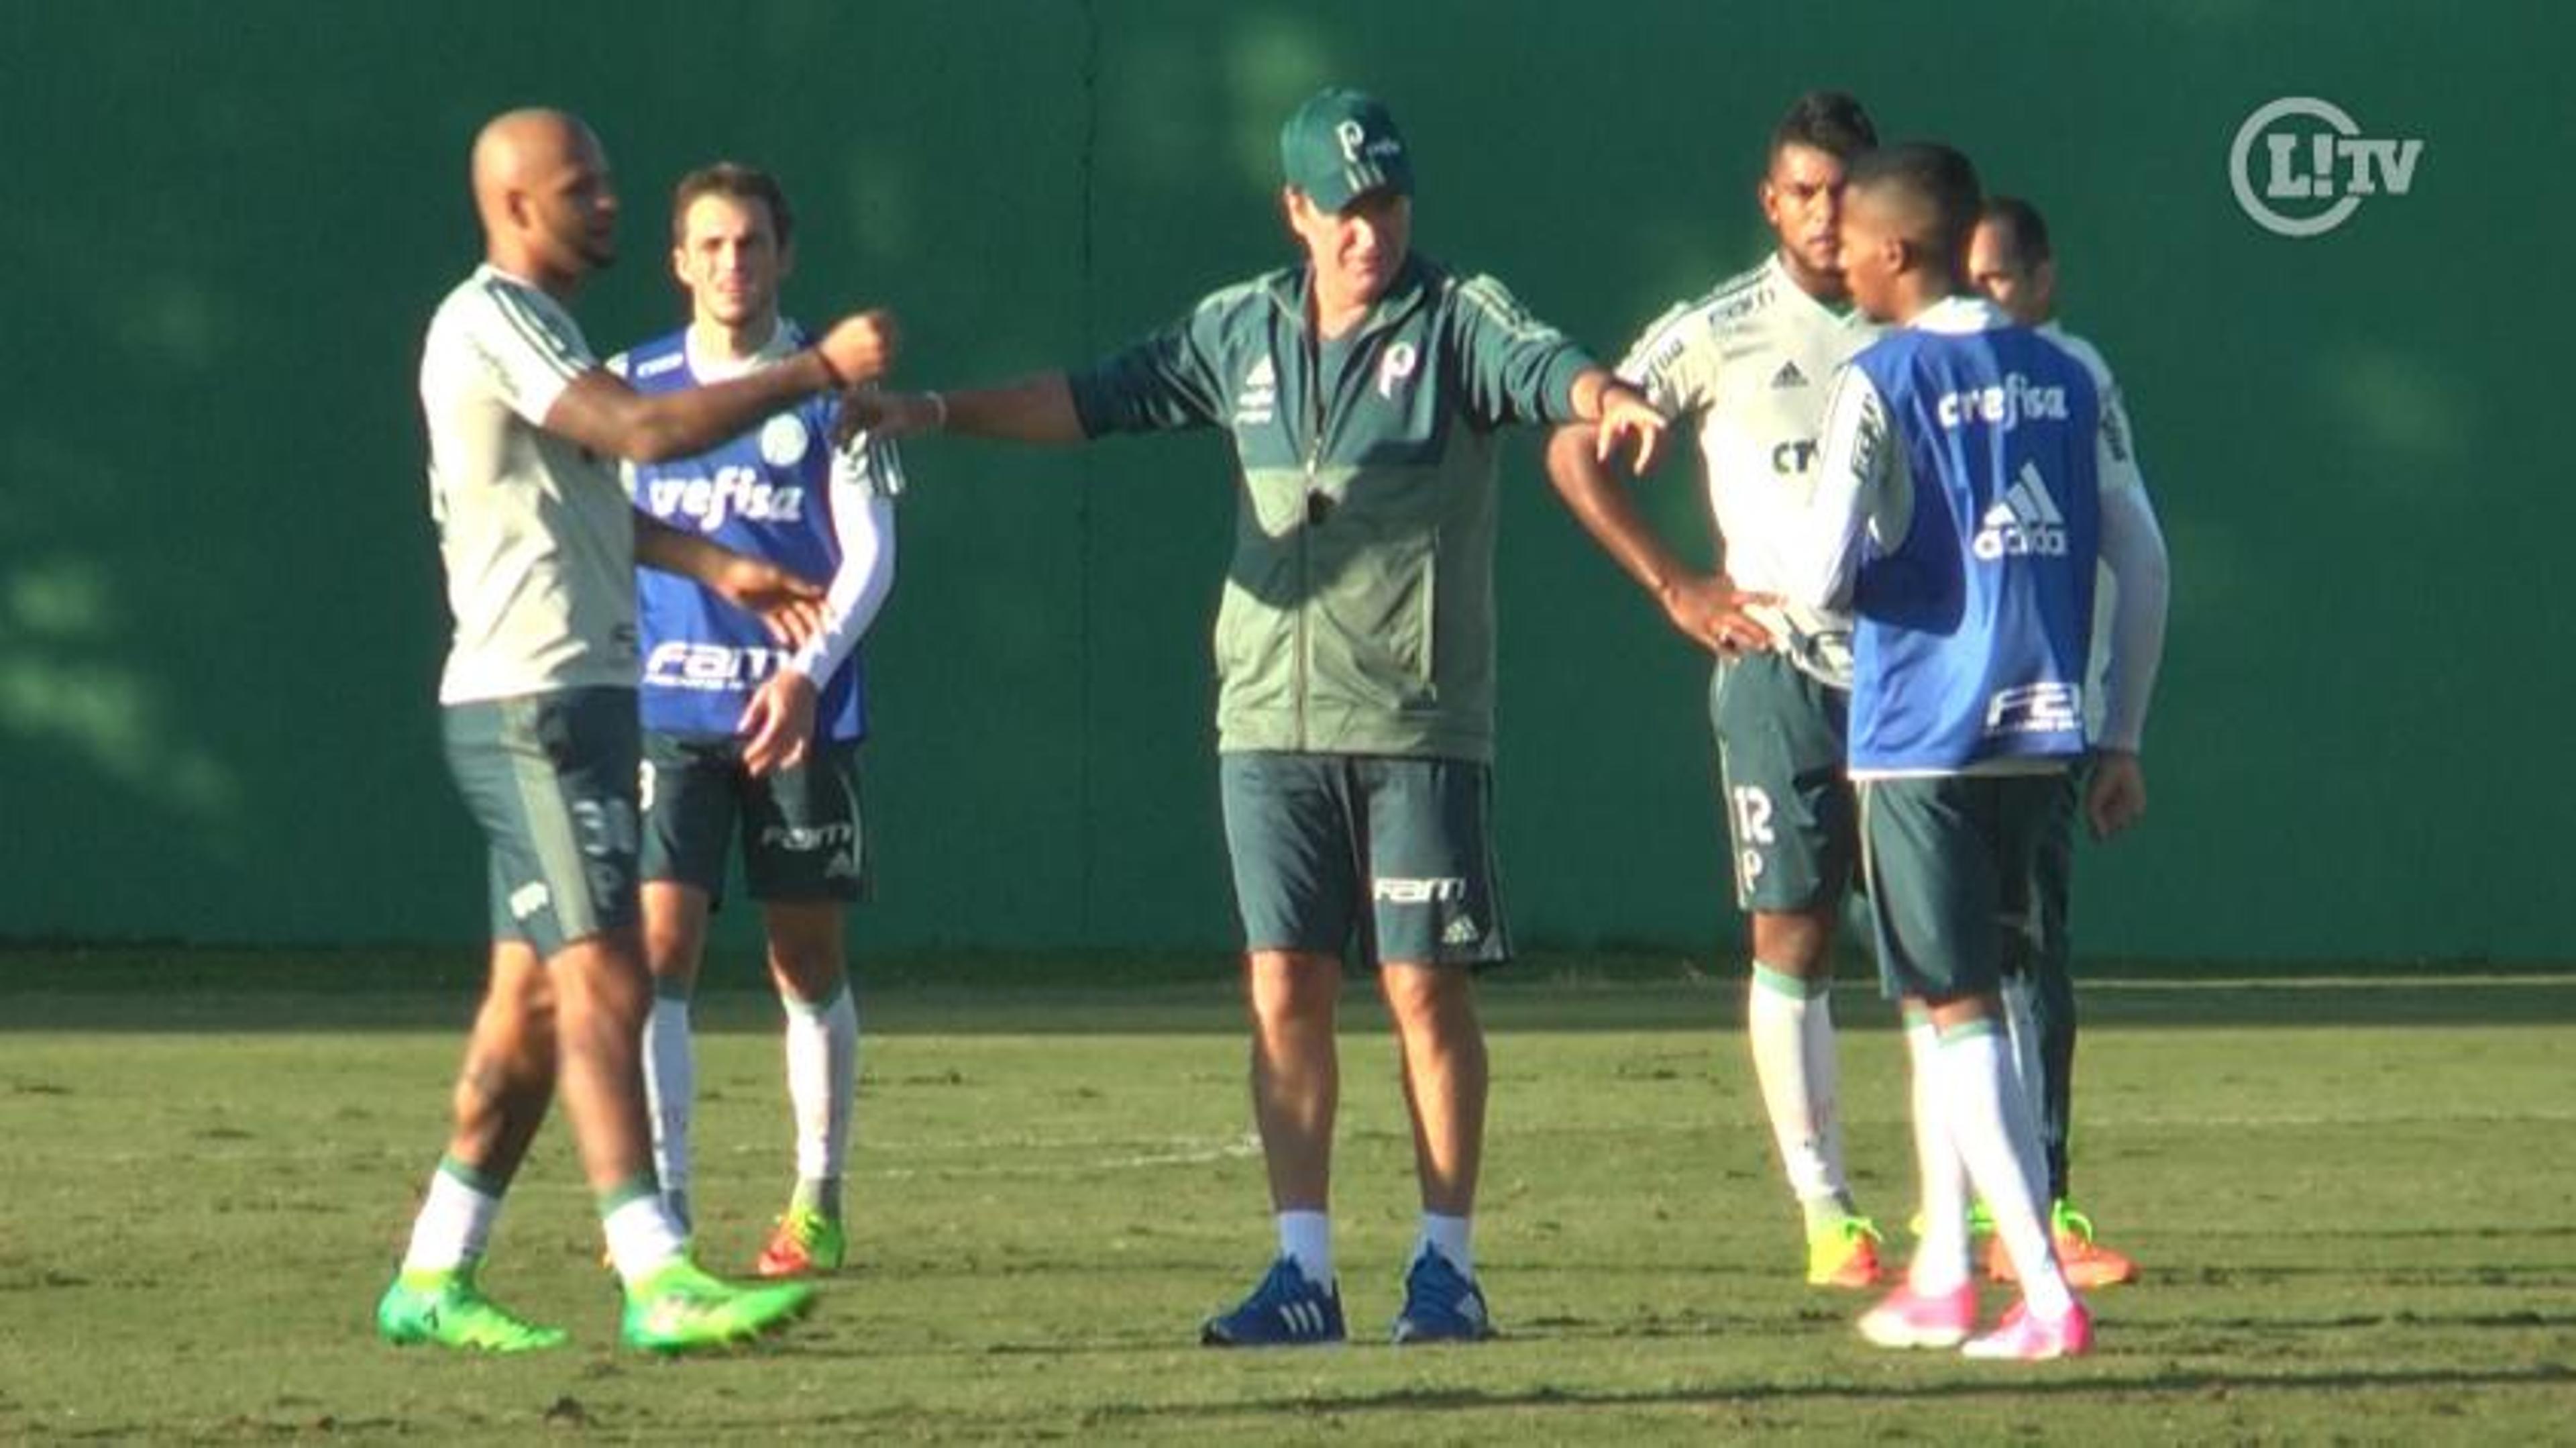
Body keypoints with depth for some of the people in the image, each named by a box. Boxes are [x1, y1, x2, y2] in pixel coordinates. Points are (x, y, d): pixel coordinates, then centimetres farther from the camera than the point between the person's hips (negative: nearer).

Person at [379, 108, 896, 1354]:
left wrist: (716, 567, 23)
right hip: (530, 701, -10)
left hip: (581, 701, 10)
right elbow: (646, 432, -23)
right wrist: (819, 370, -22)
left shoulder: (537, 328, 20)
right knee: (603, 980, -15)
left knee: (535, 997, 10)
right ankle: (657, 1282, -21)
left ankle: (434, 1277, 14)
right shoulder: (488, 321, -12)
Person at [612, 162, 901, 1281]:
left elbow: (869, 556, -3)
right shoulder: (633, 385, 7)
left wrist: (807, 670, -16)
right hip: (668, 712, 1)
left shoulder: (828, 390, 1)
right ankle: (661, 1206, -10)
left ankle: (816, 1203, 16)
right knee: (659, 946, -10)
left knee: (807, 959, 6)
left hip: (800, 714, -1)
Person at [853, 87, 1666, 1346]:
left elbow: (1542, 367, -21)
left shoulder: (1457, 321, -2)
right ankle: (1303, 1272, 6)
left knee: (1426, 986, -2)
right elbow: (1099, 397, 18)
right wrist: (941, 412, 12)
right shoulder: (1243, 332, 11)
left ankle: (1446, 1265, 6)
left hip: (1420, 723, -4)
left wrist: (1604, 398, -43)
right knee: (1285, 990, 2)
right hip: (1269, 721, 4)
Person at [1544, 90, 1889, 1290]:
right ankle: (1825, 1212, 0)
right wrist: (1677, 589, -2)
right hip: (1778, 665, -2)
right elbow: (1575, 450, 3)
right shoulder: (1716, 334, -1)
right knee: (1792, 933, -3)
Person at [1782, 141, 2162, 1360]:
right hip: (2038, 729, 6)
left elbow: (1822, 576, -17)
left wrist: (1826, 579, 6)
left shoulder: (1880, 384, -10)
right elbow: (2128, 544, 14)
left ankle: (2048, 1294, -11)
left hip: (1919, 740, -6)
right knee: (1950, 996, 19)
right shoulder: (2060, 379, 8)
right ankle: (1943, 1272, 21)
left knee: (1955, 1009, -3)